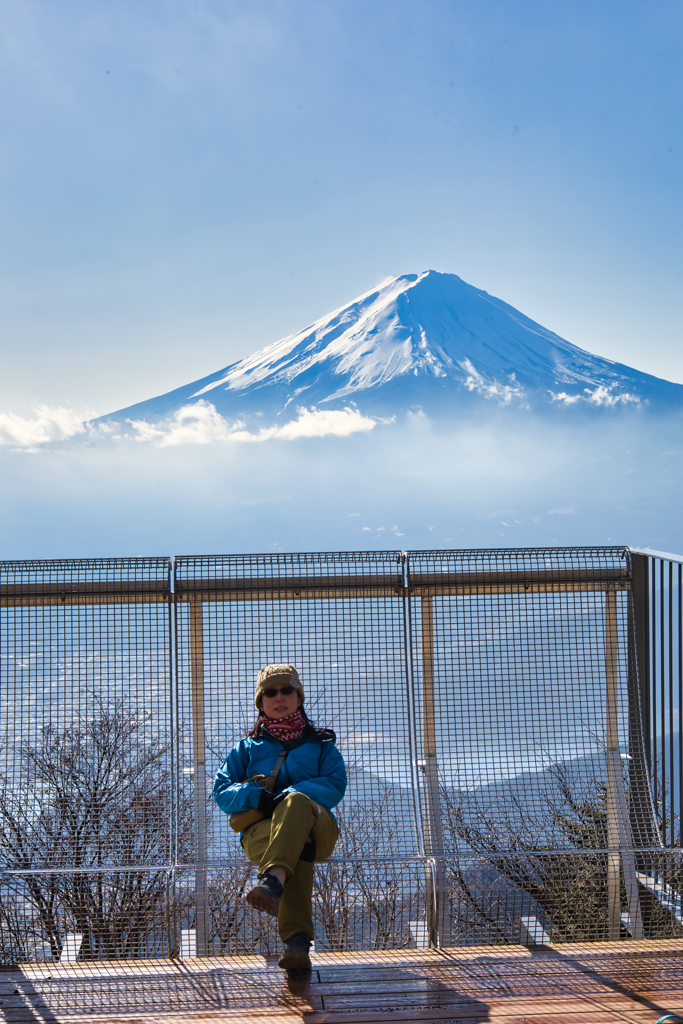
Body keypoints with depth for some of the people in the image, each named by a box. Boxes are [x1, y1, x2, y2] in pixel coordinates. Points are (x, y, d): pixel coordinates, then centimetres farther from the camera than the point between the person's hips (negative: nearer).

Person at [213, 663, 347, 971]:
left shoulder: (320, 745, 24)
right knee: (298, 846, -40)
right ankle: (297, 941, -59)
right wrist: (256, 796, -11)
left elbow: (335, 785, 4)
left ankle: (272, 882, -63)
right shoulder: (247, 747, 27)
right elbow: (221, 790, 13)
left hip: (317, 828, 0)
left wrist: (288, 795, -14)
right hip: (259, 832, 0)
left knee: (297, 802, -39)